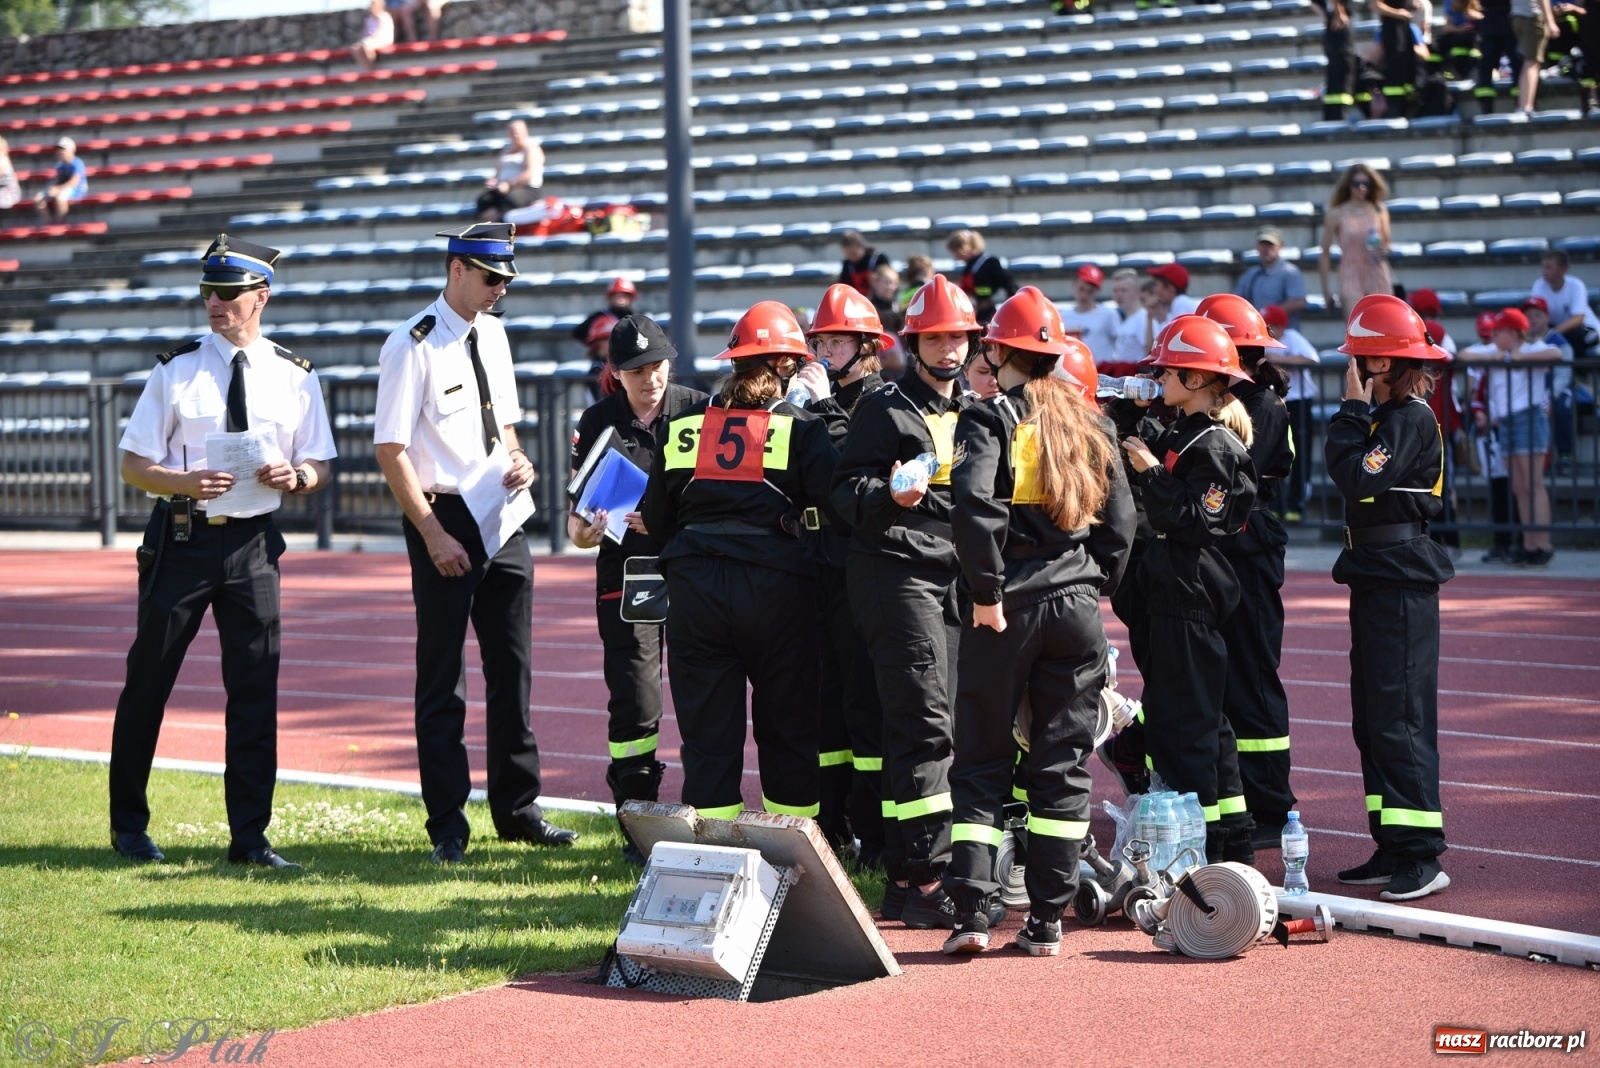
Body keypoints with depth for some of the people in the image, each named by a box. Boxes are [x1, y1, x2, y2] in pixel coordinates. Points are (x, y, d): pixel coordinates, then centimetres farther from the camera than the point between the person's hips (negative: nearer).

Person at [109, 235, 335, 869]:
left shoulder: (295, 378, 5)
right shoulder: (176, 372, 0)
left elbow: (321, 469, 9)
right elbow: (133, 464, 0)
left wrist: (297, 475, -14)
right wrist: (186, 482, -19)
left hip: (254, 540, 1)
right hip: (181, 537, -1)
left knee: (256, 686, 0)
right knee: (149, 677, 5)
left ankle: (249, 835, 8)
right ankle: (128, 823, 21)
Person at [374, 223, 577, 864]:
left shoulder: (492, 335, 10)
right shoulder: (414, 346, -13)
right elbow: (391, 449, -15)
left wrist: (518, 461, -1)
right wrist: (435, 536, -19)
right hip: (444, 518, -7)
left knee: (512, 667, 12)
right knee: (442, 675, 1)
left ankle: (517, 810, 24)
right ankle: (447, 826, 10)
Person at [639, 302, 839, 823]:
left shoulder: (684, 423, 10)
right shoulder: (801, 426, -1)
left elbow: (654, 516, 14)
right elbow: (834, 505, -7)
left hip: (693, 583, 3)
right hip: (776, 583, -3)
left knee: (707, 727, 6)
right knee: (787, 723, 9)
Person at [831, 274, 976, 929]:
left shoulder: (974, 413, 19)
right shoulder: (886, 409, -2)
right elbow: (846, 492, -7)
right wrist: (890, 496, -26)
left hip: (955, 576, 7)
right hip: (898, 572, -7)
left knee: (943, 726, 6)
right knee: (926, 723, -13)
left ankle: (905, 879, 11)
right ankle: (924, 880, -12)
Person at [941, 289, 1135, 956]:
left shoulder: (991, 418, -5)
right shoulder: (1090, 423, 10)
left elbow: (976, 505, -20)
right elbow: (1121, 520, 9)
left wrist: (987, 593, -14)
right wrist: (1097, 587, 15)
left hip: (1009, 606, -3)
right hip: (1077, 606, 3)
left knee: (982, 762, 5)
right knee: (1063, 763, 7)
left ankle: (972, 912, -4)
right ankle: (1047, 921, 7)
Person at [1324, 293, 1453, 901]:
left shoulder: (1411, 420, -14)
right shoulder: (1387, 416, 15)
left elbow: (1357, 478, -23)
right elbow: (1337, 462, 13)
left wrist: (1354, 408, -16)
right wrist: (1354, 412, 6)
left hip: (1401, 581, -11)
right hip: (1376, 576, 11)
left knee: (1399, 715, -11)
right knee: (1372, 715, 11)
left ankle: (1422, 857, -11)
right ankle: (1393, 849, 16)